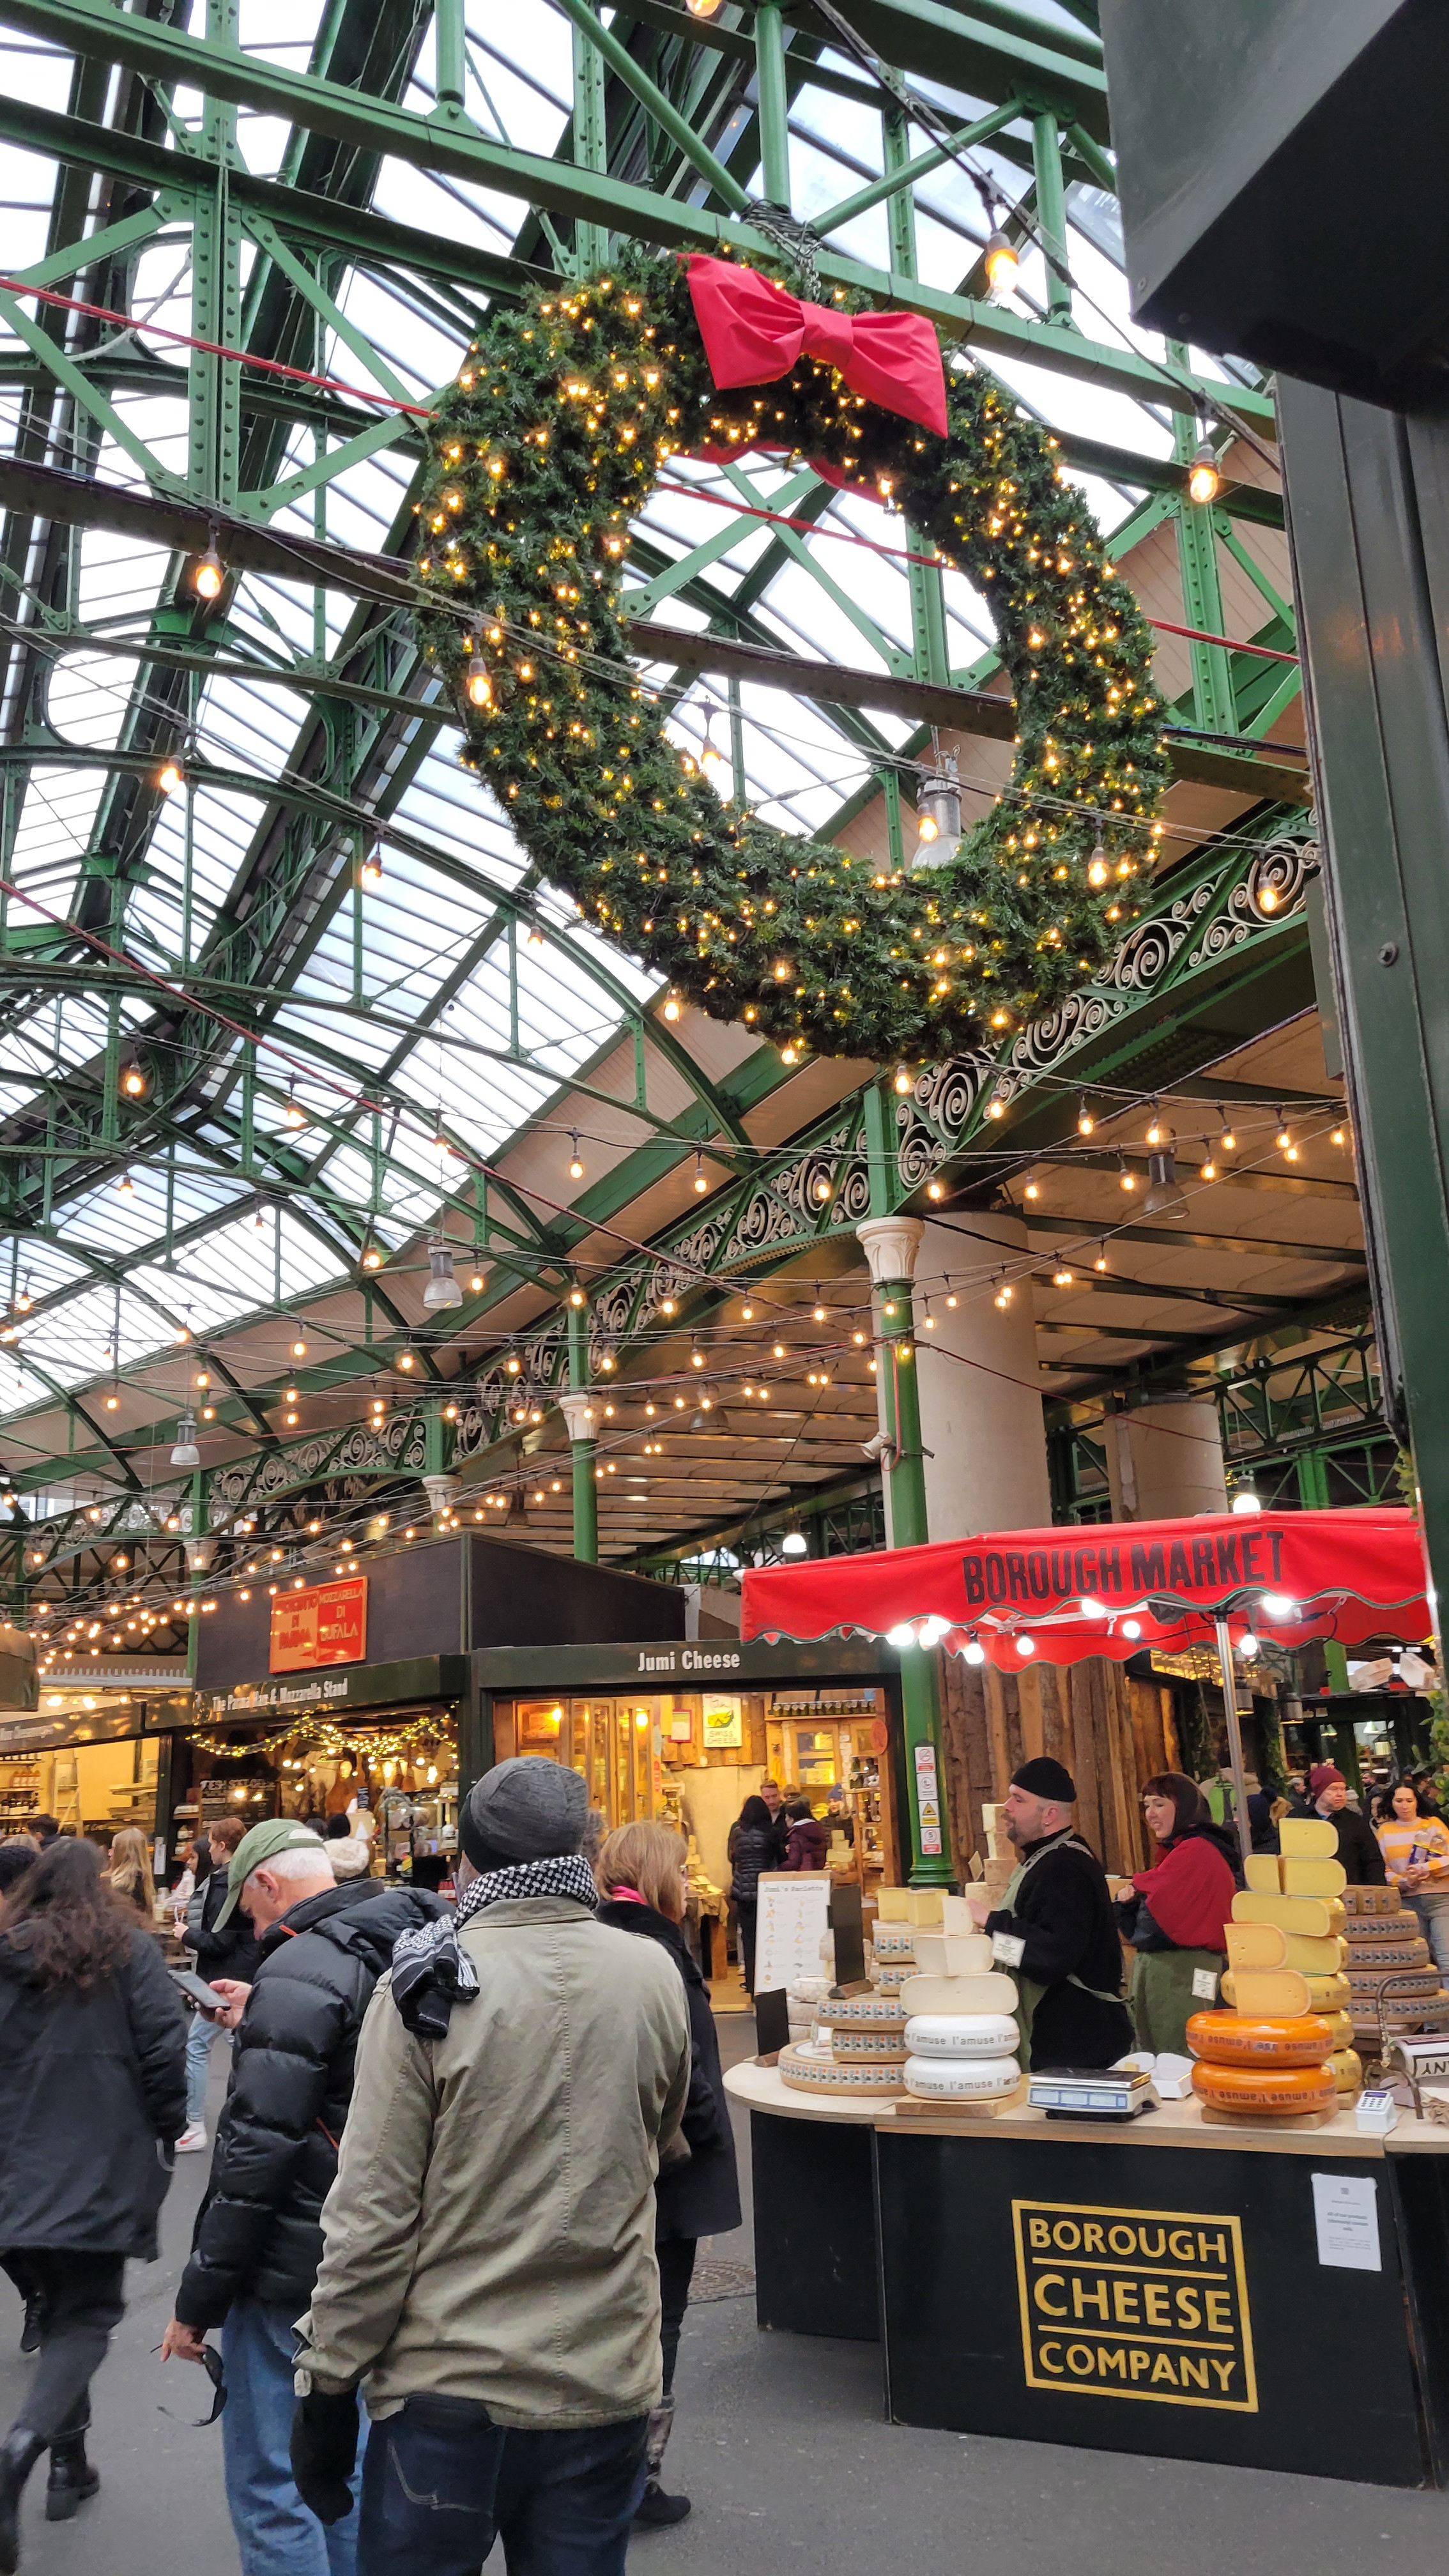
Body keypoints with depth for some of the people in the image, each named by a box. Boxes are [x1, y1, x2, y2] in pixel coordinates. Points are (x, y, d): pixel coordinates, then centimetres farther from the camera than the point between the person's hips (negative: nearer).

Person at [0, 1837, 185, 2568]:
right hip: (103, 2167, -3)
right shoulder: (129, 1949, -7)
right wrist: (167, 2128, 3)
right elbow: (165, 2046, -12)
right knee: (89, 2313, 6)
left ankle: (69, 2461, 25)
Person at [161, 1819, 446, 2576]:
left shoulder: (299, 1972, -21)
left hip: (296, 2272, -8)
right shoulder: (404, 1948, 5)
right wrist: (261, 2025, 18)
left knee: (271, 2490, 5)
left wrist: (199, 2299, -14)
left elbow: (257, 2154, -23)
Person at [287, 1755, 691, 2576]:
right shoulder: (655, 1975, -7)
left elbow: (373, 2212, -13)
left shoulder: (428, 1986, -15)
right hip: (609, 2380, 3)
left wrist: (328, 2387, -3)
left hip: (450, 2387, -2)